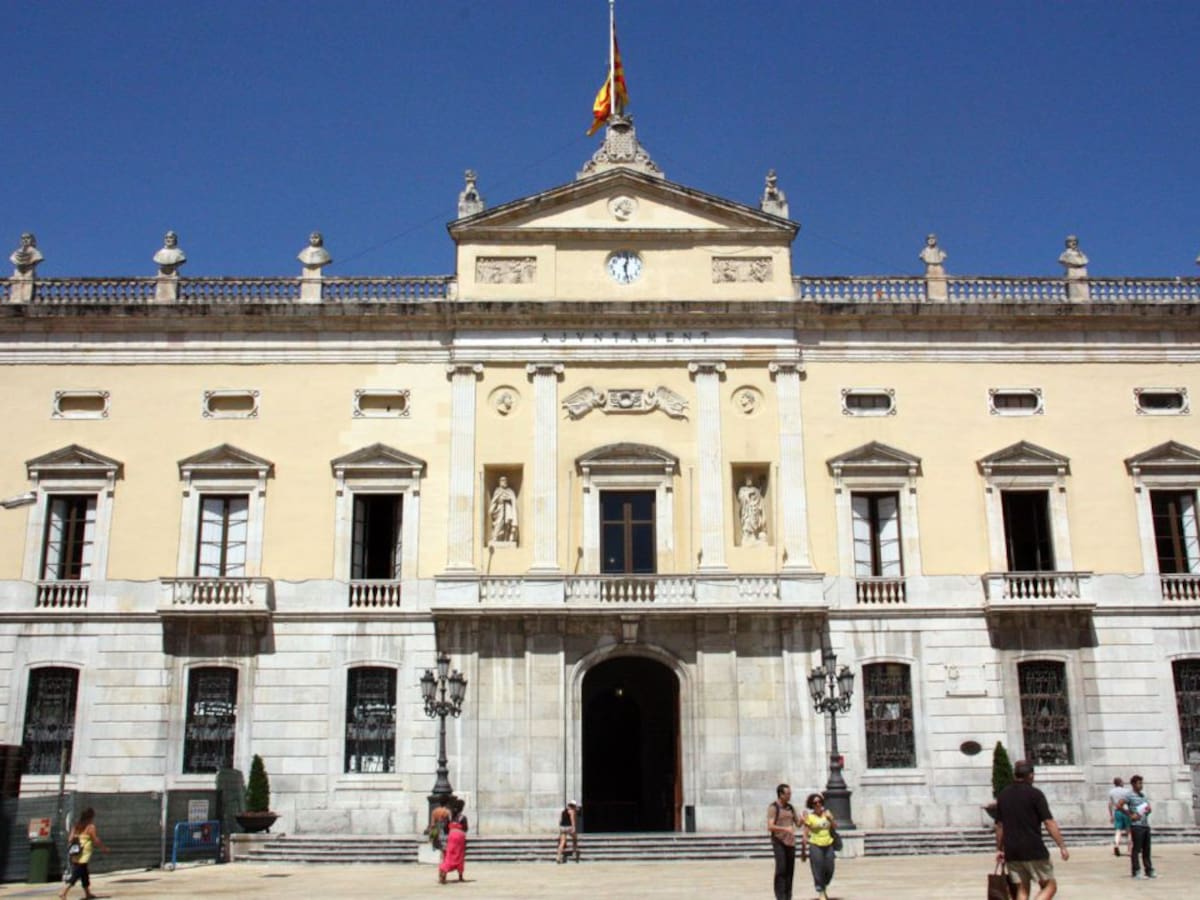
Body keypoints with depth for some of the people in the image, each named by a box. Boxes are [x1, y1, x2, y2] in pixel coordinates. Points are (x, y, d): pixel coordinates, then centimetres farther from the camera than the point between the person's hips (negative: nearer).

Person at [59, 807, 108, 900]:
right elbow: (96, 841, -7)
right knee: (76, 875, -7)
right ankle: (63, 892, -17)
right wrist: (104, 848, 6)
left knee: (84, 874, 18)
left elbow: (70, 839, 8)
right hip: (83, 856, -8)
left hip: (75, 856, 8)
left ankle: (87, 892, 27)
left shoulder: (76, 825, 13)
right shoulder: (91, 827, -7)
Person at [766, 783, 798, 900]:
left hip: (790, 842, 6)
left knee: (790, 870, 4)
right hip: (779, 842, -6)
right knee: (781, 869, -11)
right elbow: (770, 826, -15)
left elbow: (797, 823, 17)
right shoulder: (773, 808, -6)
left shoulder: (790, 807, 13)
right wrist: (785, 828, -29)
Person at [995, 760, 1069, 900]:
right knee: (1050, 885, 6)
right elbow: (1049, 823, -11)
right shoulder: (1035, 794, -6)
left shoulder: (1003, 795, 11)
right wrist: (1062, 846, -6)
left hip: (1011, 852, 5)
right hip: (1034, 851, -5)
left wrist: (999, 849, 19)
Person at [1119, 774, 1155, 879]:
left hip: (1146, 824, 7)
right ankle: (1135, 872, -1)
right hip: (1136, 825, -7)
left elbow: (1149, 808, 26)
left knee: (1146, 849, 10)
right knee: (1136, 849, -5)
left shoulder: (1144, 795, 19)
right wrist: (1130, 815, -12)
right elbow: (1120, 806, -11)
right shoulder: (1129, 795, -5)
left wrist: (1149, 810, 2)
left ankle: (1149, 871, 16)